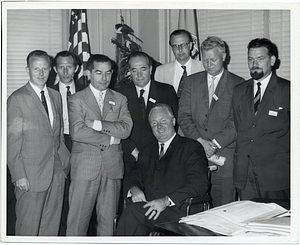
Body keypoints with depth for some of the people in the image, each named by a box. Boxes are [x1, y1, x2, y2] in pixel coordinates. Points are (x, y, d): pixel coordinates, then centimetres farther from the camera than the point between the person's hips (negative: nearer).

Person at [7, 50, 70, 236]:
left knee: (52, 225, 13)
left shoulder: (56, 96, 13)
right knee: (28, 227, 4)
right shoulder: (17, 99, -7)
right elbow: (12, 141, -9)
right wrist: (19, 175, -13)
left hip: (57, 172, 6)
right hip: (31, 175, -5)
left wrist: (65, 162, 7)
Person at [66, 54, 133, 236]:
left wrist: (97, 124, -12)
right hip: (85, 165, -3)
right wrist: (109, 140, -8)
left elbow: (126, 129, -3)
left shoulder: (120, 100, 13)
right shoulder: (77, 99, 3)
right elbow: (77, 132, -12)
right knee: (78, 218, -1)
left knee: (109, 217, 7)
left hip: (113, 167, 3)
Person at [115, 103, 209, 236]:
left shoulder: (192, 147, 6)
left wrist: (166, 201, -19)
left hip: (177, 209, -4)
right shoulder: (147, 151, 26)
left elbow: (199, 185, -7)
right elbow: (133, 177, 22)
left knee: (133, 211, -31)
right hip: (148, 207, 5)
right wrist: (134, 189, -5)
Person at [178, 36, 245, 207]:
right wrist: (199, 141, -8)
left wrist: (215, 143, -12)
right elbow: (183, 115, 5)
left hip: (224, 154, -2)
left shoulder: (238, 84, 3)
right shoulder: (192, 81, 13)